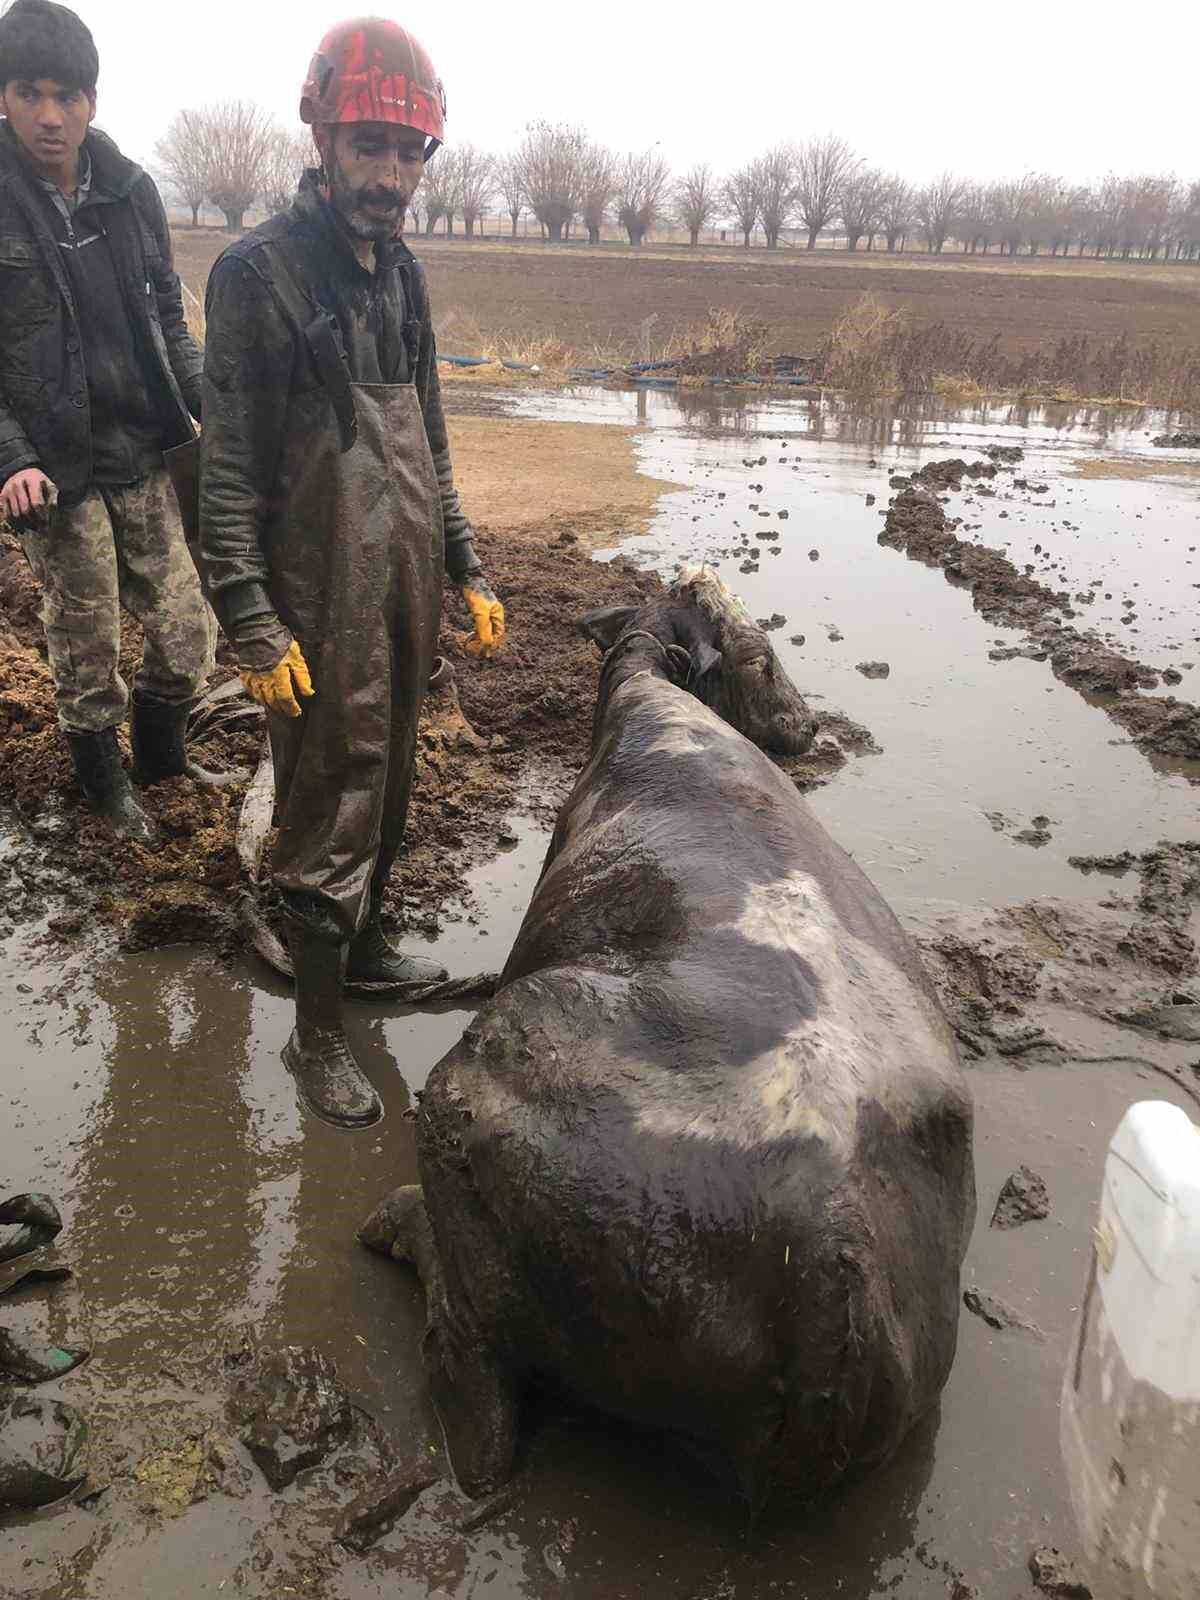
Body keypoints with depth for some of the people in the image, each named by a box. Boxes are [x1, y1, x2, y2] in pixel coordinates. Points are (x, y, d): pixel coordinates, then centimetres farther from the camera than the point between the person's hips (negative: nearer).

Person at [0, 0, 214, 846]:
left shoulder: (131, 190, 4)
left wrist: (213, 411, 1)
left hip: (148, 455, 4)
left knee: (188, 633, 7)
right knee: (86, 654, 6)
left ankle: (162, 756, 34)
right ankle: (107, 784, 30)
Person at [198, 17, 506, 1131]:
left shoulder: (401, 272, 12)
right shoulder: (260, 273, -10)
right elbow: (229, 472, -13)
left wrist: (466, 570, 15)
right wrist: (254, 627, -18)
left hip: (406, 594, 7)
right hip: (323, 610, -7)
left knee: (386, 788, 18)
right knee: (328, 813, -1)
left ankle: (363, 945, 38)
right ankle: (315, 1033, 13)